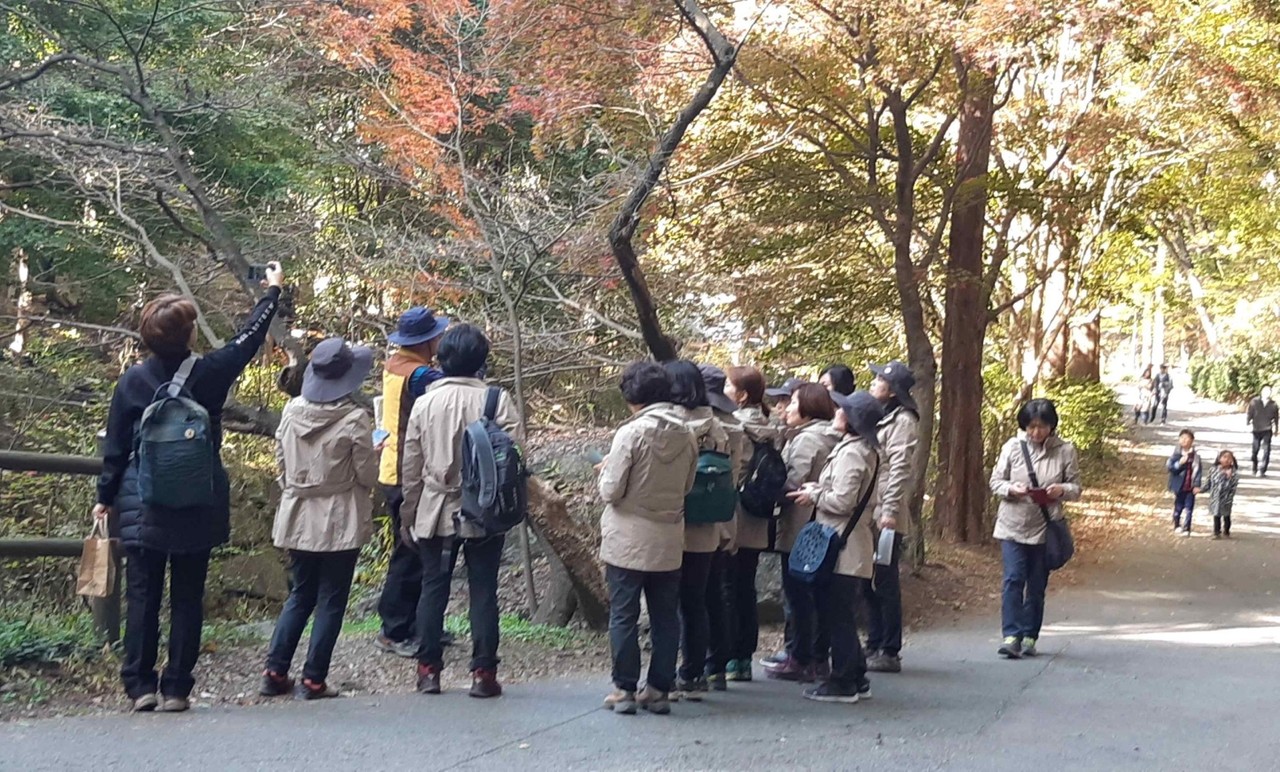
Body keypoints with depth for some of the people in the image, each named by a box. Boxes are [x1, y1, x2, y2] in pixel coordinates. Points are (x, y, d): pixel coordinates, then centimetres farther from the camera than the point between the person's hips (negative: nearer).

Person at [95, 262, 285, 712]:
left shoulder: (133, 381, -4)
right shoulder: (209, 374, -6)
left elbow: (115, 447, 1)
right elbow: (248, 339, 10)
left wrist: (106, 498, 13)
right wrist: (273, 292, 24)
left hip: (143, 509, 0)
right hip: (198, 509, 0)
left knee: (142, 596, 6)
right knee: (187, 598, 6)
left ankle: (140, 686, 5)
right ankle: (177, 688, 7)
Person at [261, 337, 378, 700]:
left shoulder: (291, 411, -2)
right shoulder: (354, 419, -16)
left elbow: (281, 463, 8)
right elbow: (368, 475, -9)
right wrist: (371, 451, 9)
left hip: (298, 518, 5)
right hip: (340, 523, -5)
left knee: (299, 595, 17)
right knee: (331, 601, 5)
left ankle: (275, 672, 14)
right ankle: (313, 680, 6)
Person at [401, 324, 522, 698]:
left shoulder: (425, 403, -1)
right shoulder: (496, 401, -9)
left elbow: (411, 467, 3)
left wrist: (409, 515, 12)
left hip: (435, 513, 2)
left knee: (433, 588, 11)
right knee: (483, 591, 5)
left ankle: (428, 669, 14)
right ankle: (483, 672, 6)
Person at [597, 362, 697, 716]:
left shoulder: (631, 433, -15)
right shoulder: (686, 436, 0)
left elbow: (611, 490, -14)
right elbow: (686, 487, 10)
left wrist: (607, 469, 5)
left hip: (628, 541, -4)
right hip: (669, 542, 4)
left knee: (623, 616, 5)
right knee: (665, 617, 11)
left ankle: (625, 689, 7)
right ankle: (659, 689, 14)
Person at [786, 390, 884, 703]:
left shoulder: (851, 453, -17)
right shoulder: (867, 450, 14)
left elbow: (842, 501, -22)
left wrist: (814, 496, -6)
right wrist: (819, 490, 8)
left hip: (842, 550, -10)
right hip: (851, 547, 10)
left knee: (837, 617, -3)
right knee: (842, 616, 15)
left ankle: (842, 683, 3)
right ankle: (856, 679, 21)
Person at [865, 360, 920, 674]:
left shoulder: (902, 420, -9)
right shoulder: (880, 418, 19)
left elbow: (900, 469, -17)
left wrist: (890, 511, -22)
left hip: (885, 517, -9)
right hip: (869, 514, 9)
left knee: (885, 583, -4)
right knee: (871, 583, 13)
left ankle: (889, 652, 1)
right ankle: (874, 646, 20)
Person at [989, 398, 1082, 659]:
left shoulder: (1065, 450, 0)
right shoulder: (1012, 447, 0)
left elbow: (1076, 488, 4)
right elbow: (995, 481, 4)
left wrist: (1062, 490, -19)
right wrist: (1011, 489, -17)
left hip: (1045, 527, 0)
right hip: (1013, 525, 0)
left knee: (1037, 585, 7)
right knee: (1013, 579, -10)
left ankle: (1030, 636, 16)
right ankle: (1012, 635, -11)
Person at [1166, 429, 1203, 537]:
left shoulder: (1195, 456, -3)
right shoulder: (1176, 454, -4)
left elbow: (1198, 471, -1)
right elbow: (1169, 466, -9)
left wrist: (1197, 485, -6)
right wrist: (1179, 463, -26)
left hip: (1191, 487, 0)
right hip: (1179, 486, 0)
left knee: (1189, 509, 1)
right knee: (1178, 507, 12)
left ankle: (1186, 529, 8)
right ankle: (1177, 526, 30)